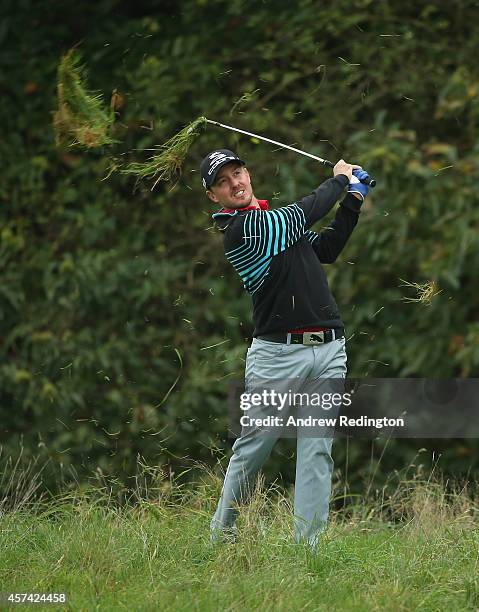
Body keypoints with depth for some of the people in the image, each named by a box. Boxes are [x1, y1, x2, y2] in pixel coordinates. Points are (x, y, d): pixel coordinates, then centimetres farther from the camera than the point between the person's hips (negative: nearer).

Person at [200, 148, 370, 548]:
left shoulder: (273, 220, 18)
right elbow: (307, 212, -7)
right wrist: (340, 178, 10)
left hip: (328, 351, 7)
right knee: (252, 450, -1)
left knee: (317, 452, 0)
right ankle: (221, 536, 14)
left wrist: (353, 202, 15)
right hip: (276, 354, -7)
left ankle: (307, 547, 0)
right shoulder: (242, 229, -9)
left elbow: (326, 249, 25)